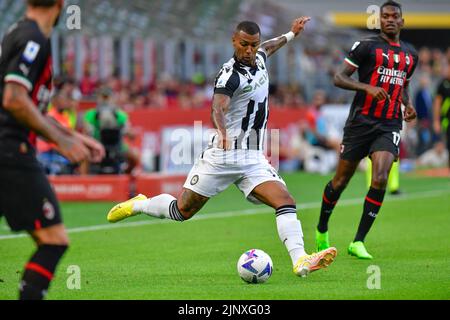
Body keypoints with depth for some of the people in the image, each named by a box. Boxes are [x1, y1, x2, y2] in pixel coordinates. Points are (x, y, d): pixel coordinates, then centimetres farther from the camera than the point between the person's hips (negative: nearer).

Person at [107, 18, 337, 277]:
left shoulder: (259, 59, 9)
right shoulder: (230, 75, -16)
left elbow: (267, 48, 37)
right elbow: (218, 108, -36)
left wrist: (290, 35, 46)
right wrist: (223, 133, -55)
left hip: (253, 158, 6)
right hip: (223, 156, -6)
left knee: (286, 203, -16)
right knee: (182, 211, 4)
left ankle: (300, 261, -26)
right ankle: (137, 205, 32)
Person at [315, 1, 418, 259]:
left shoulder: (410, 54, 14)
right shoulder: (367, 46, -4)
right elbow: (339, 78, -6)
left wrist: (408, 104, 10)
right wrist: (368, 88, -21)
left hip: (390, 126, 3)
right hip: (361, 121, -3)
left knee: (380, 180, -16)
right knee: (341, 180, 5)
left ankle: (358, 242, -10)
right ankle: (322, 230, 30)